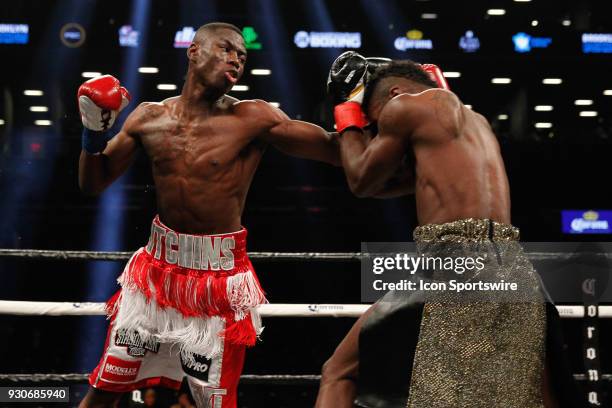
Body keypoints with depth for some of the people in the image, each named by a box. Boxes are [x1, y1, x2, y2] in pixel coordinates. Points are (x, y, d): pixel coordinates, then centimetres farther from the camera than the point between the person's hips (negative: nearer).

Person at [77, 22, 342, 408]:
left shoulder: (254, 118, -10)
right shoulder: (149, 118, 2)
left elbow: (336, 151, -15)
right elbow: (92, 184, 10)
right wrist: (94, 131, -5)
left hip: (220, 277, -3)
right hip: (158, 265, 4)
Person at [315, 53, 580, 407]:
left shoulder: (406, 105, 6)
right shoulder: (477, 121, 29)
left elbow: (362, 181, 16)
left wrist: (349, 111, 29)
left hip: (456, 265, -7)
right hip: (513, 271, 7)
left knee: (339, 374, 2)